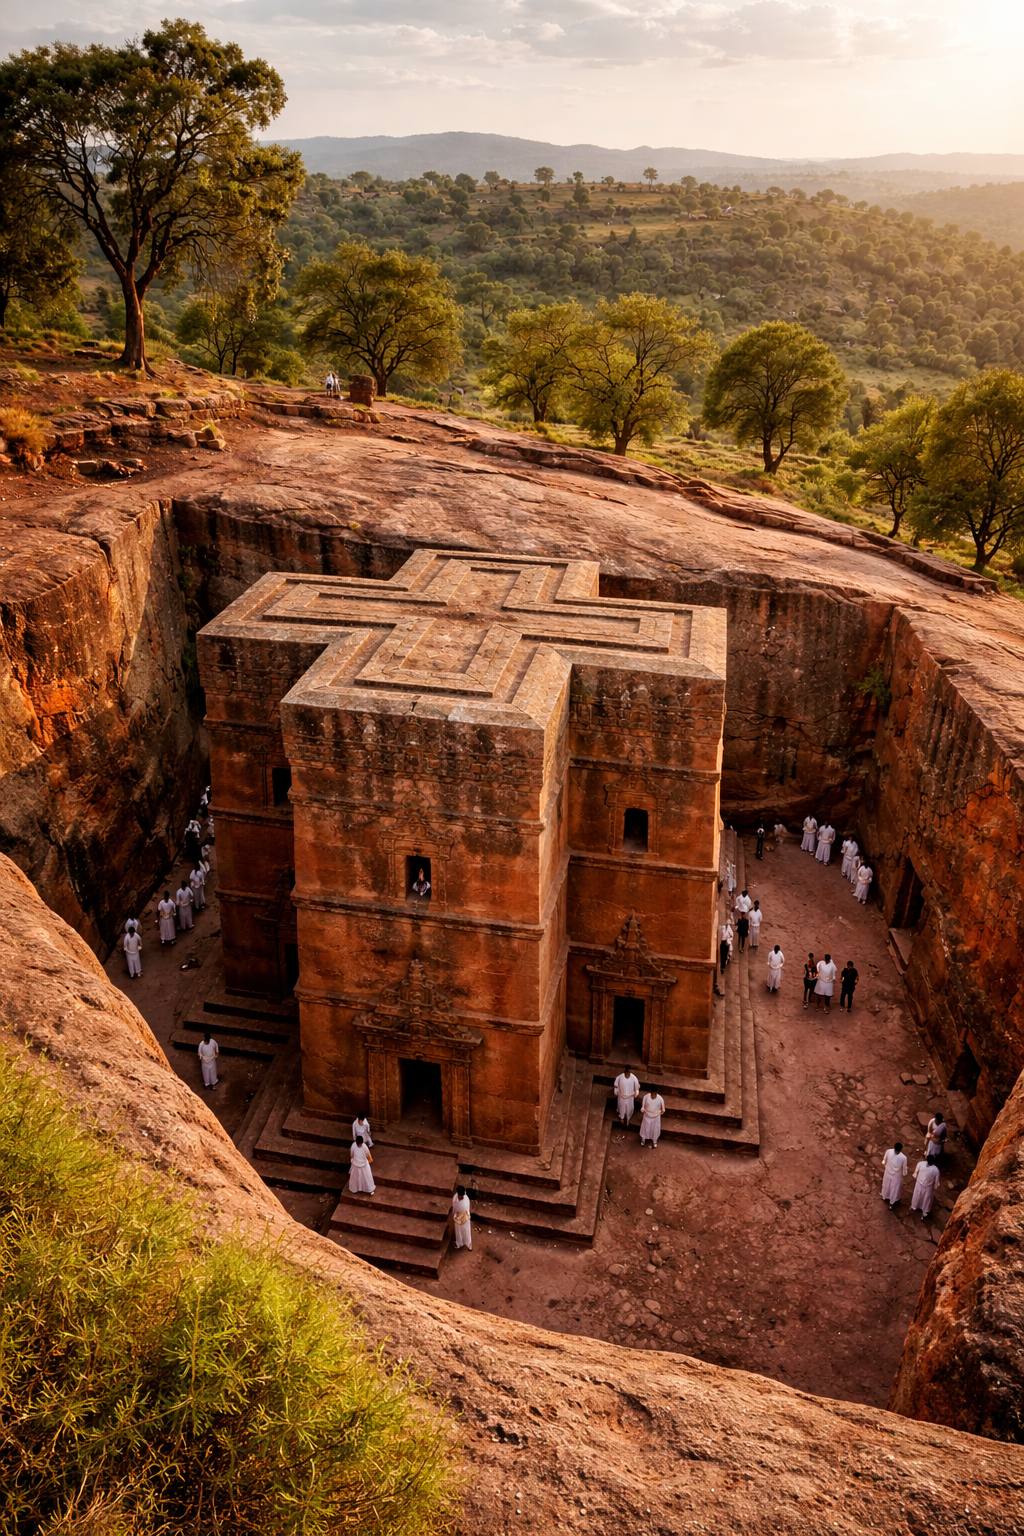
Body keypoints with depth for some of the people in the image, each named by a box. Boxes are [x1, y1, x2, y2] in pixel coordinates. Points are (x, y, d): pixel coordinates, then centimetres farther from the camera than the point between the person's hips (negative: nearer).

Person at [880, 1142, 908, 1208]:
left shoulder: (888, 1151, -25)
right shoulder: (903, 1157, -34)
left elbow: (884, 1162, -6)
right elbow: (904, 1169, -17)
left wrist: (883, 1169, 14)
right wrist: (904, 1175, 5)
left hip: (888, 1173, 3)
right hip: (896, 1176, -3)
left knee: (886, 1185, 31)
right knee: (894, 1189, 22)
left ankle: (885, 1197, 57)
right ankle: (892, 1204, 40)